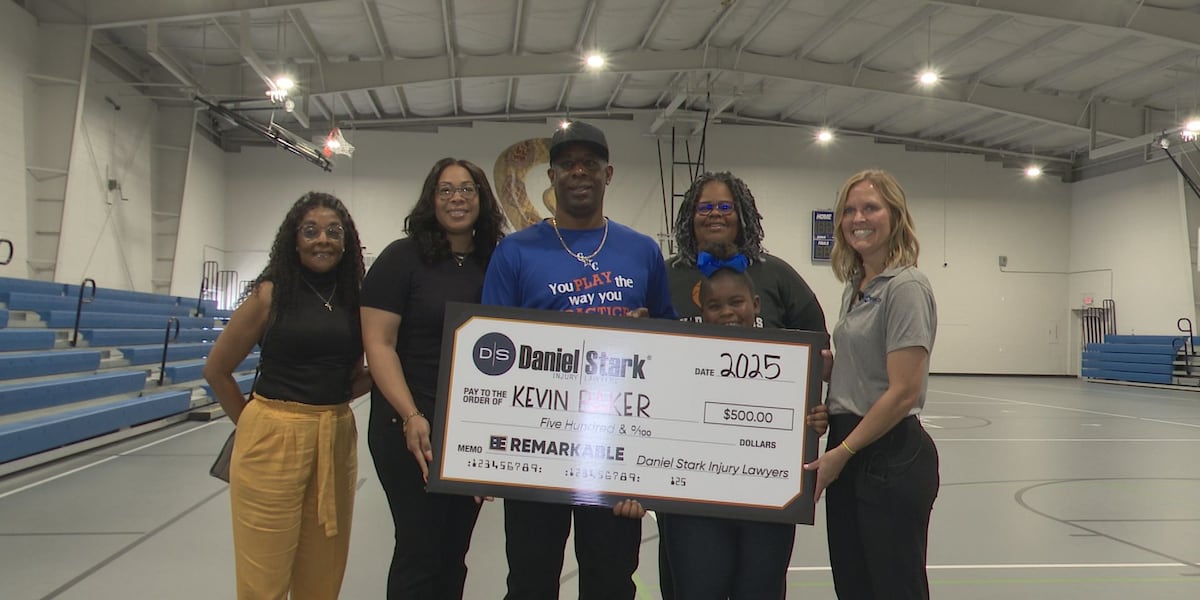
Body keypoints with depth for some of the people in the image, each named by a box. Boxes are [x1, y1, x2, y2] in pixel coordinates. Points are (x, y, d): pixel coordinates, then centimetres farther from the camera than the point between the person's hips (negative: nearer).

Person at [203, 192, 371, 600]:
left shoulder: (355, 298, 7)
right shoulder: (271, 293, -4)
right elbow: (216, 369, 2)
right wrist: (252, 423, 5)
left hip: (337, 441, 4)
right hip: (274, 440, -4)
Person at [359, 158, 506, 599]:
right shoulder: (402, 258, -6)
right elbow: (378, 345, -12)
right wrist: (411, 417, -23)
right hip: (411, 427, -4)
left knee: (454, 552, 15)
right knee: (419, 551, 2)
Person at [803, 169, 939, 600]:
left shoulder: (905, 287, -15)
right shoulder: (855, 287, 12)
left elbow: (904, 393, -20)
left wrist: (841, 453, -14)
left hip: (891, 458, -9)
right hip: (847, 455, 9)